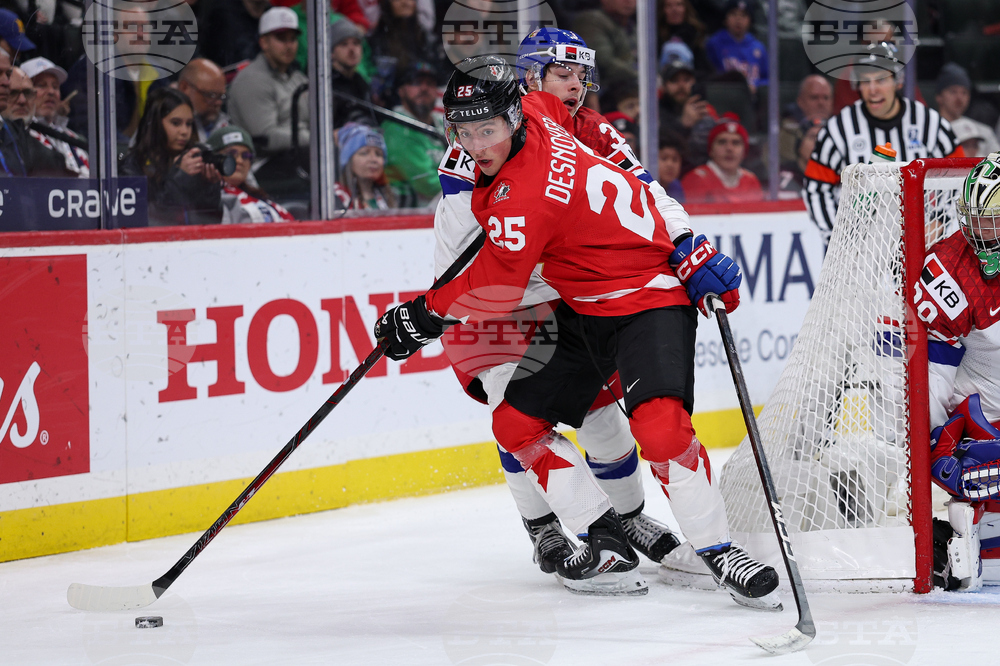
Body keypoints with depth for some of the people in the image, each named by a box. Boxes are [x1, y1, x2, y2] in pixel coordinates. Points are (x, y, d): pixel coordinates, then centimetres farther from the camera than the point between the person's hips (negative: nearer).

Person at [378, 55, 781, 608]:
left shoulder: (524, 193, -29)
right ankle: (607, 541, 9)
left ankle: (717, 549, -16)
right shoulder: (535, 113, -4)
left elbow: (496, 289, -22)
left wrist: (425, 317, -9)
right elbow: (554, 107, 22)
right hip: (583, 309, 11)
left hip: (649, 297, -10)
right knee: (516, 422, 3)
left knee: (659, 425, -30)